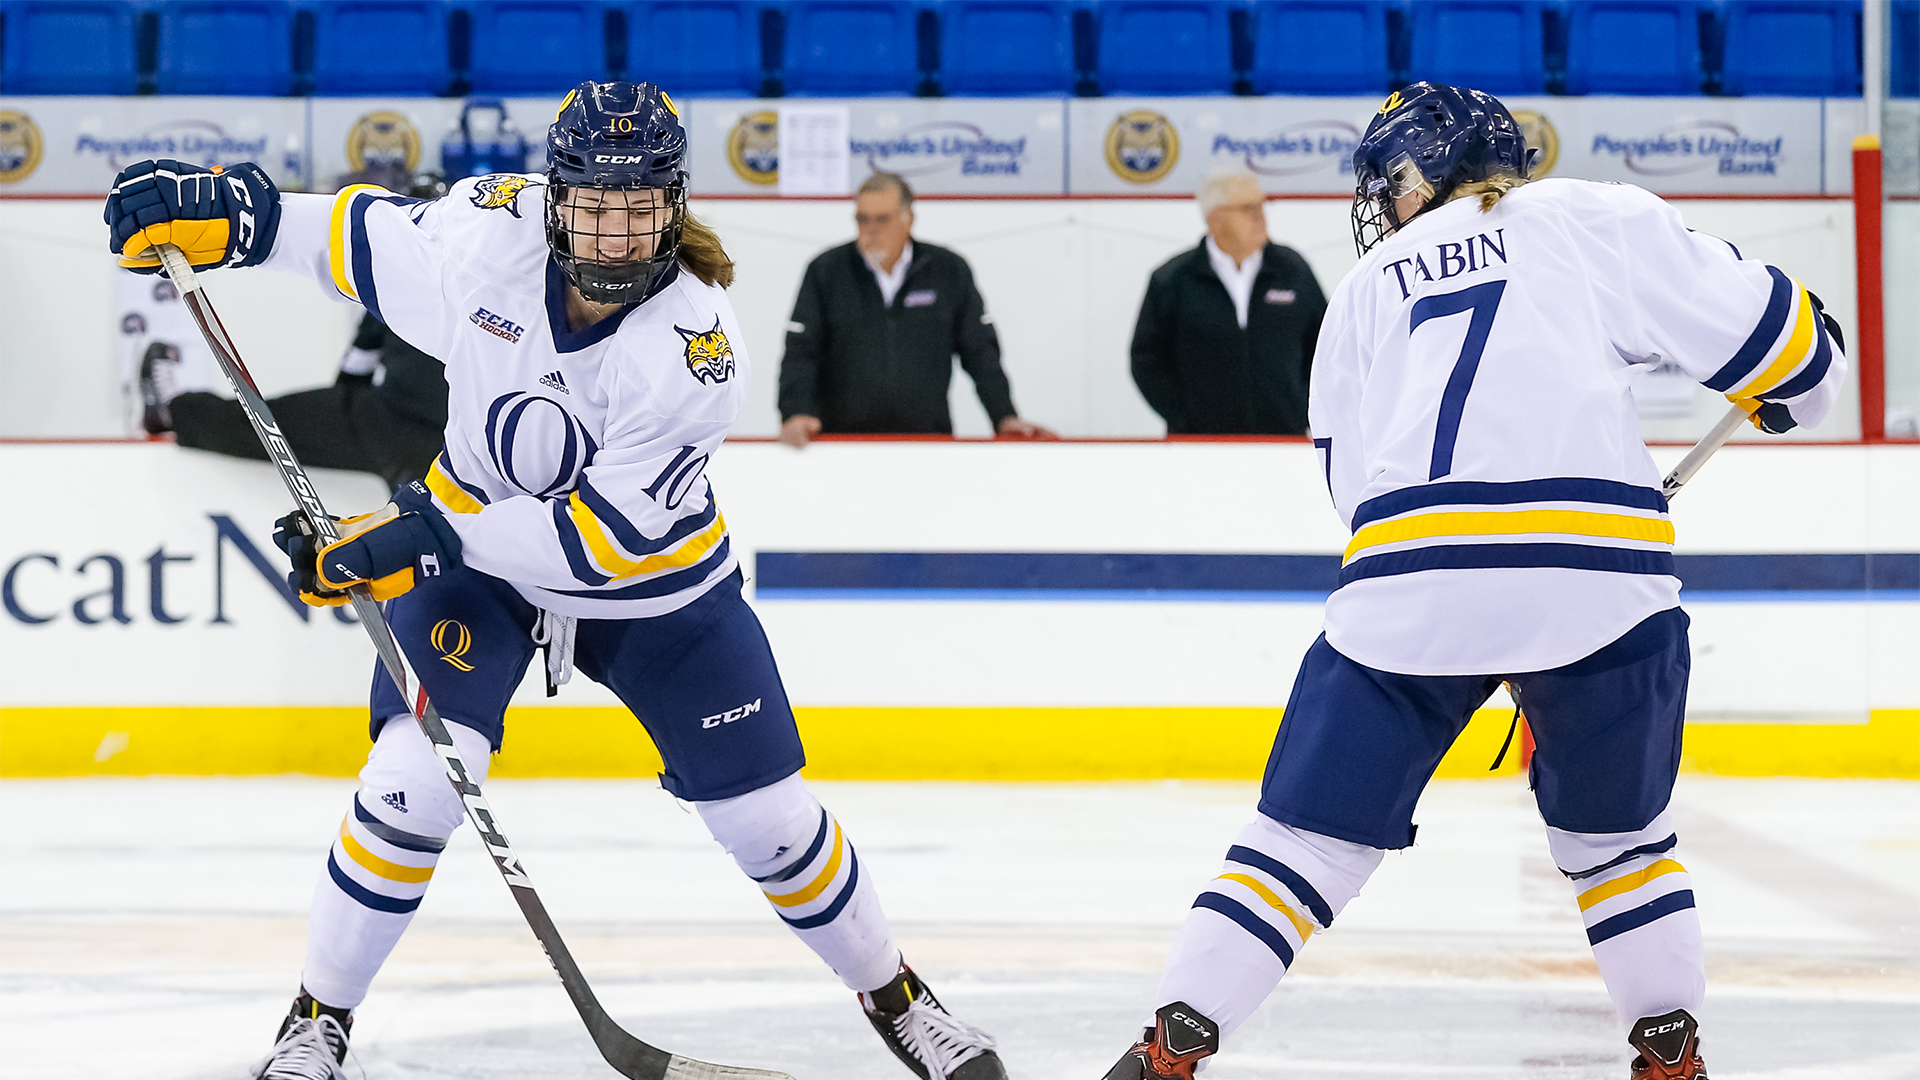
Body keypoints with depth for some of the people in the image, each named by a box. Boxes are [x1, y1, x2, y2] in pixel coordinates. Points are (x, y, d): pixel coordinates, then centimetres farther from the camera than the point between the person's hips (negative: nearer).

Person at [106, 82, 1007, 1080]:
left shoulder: (697, 343, -30)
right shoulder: (491, 231, -23)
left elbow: (612, 531, -32)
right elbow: (367, 238, 0)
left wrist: (425, 537, -35)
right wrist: (232, 213, -12)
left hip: (653, 579, -1)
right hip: (473, 548, 1)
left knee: (765, 811, 1)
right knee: (416, 777, -19)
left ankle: (891, 993, 26)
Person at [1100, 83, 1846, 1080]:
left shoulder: (1366, 289, 23)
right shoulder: (1598, 220, 14)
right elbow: (1760, 326, 11)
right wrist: (1796, 385, 33)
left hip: (1406, 586, 1)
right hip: (1600, 575, -1)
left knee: (1311, 830, 10)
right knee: (1615, 829, 22)